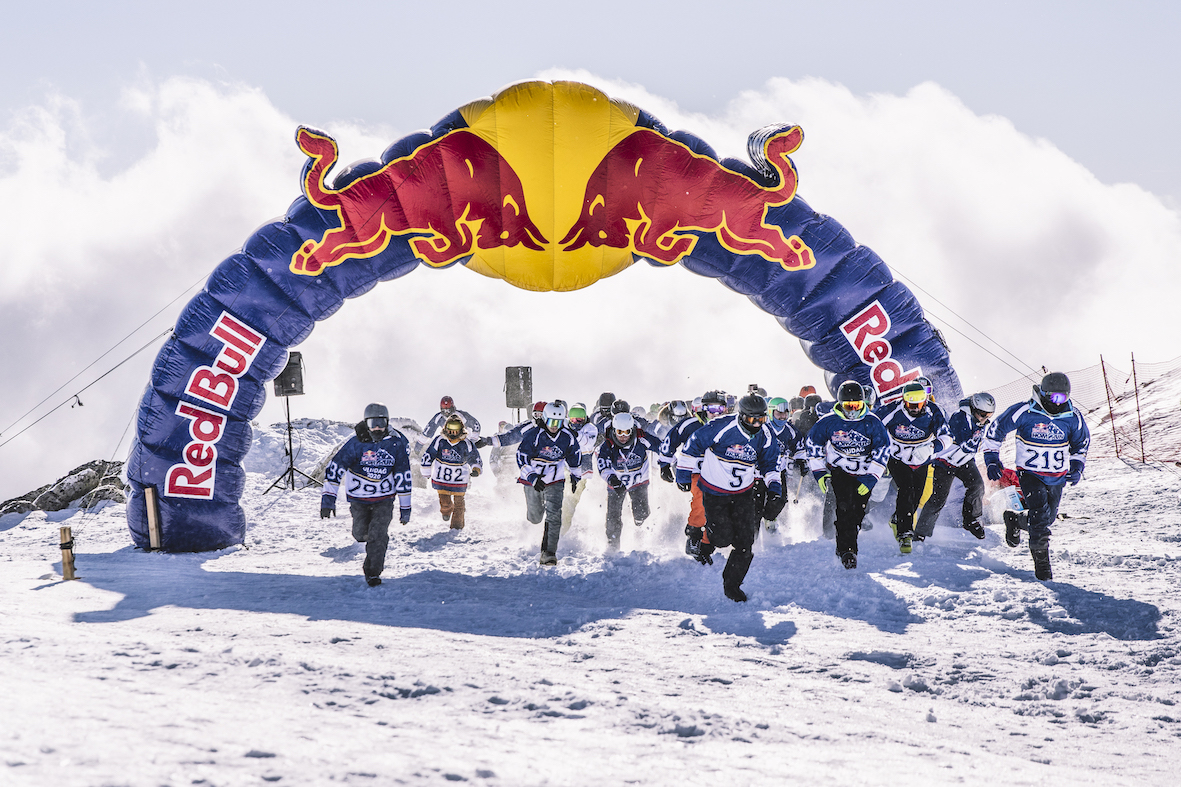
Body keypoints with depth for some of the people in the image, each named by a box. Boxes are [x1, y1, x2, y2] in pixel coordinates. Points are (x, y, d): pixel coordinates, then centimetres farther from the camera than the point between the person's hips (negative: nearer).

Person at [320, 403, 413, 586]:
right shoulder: (356, 443, -18)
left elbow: (403, 476, -4)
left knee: (378, 534, -15)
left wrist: (405, 507, -1)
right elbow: (335, 468, -20)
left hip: (384, 498, 0)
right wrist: (328, 497, -29)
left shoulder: (397, 442, -13)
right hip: (359, 498, 0)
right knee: (361, 534, 6)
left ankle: (373, 571, 0)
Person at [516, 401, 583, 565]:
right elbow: (521, 457, -21)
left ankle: (549, 552, -17)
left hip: (555, 481, 1)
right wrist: (532, 477, -32)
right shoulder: (533, 435, -21)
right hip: (532, 480, -1)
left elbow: (575, 456, 11)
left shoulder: (568, 437, -9)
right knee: (535, 518, 14)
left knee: (554, 515, -17)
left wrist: (574, 475, 15)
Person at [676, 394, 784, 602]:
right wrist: (684, 474, -5)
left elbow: (770, 464, 10)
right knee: (723, 537, -9)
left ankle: (732, 584, 10)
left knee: (744, 540, -5)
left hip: (744, 492, 4)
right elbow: (694, 445, -10)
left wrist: (774, 491, -2)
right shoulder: (721, 428, -23)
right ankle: (705, 545, 29)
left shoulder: (765, 437, -7)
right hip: (714, 491, -4)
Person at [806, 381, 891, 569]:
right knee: (845, 507, -21)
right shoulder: (829, 422, -7)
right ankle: (847, 550, -23)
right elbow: (813, 444, 6)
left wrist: (871, 478, -11)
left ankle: (844, 546, 18)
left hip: (863, 475, 1)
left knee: (857, 514, -3)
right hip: (838, 472, -1)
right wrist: (819, 472, 0)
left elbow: (882, 449, -4)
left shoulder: (872, 423, -8)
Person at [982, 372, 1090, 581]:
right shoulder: (1024, 412, -16)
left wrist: (1077, 466, 1)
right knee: (1040, 512, -19)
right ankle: (1041, 560, -10)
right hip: (1030, 473, -4)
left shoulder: (1072, 417, -6)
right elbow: (995, 431, -5)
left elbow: (1081, 444, 14)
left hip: (1057, 477, 4)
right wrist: (992, 460, -9)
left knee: (1049, 516, 13)